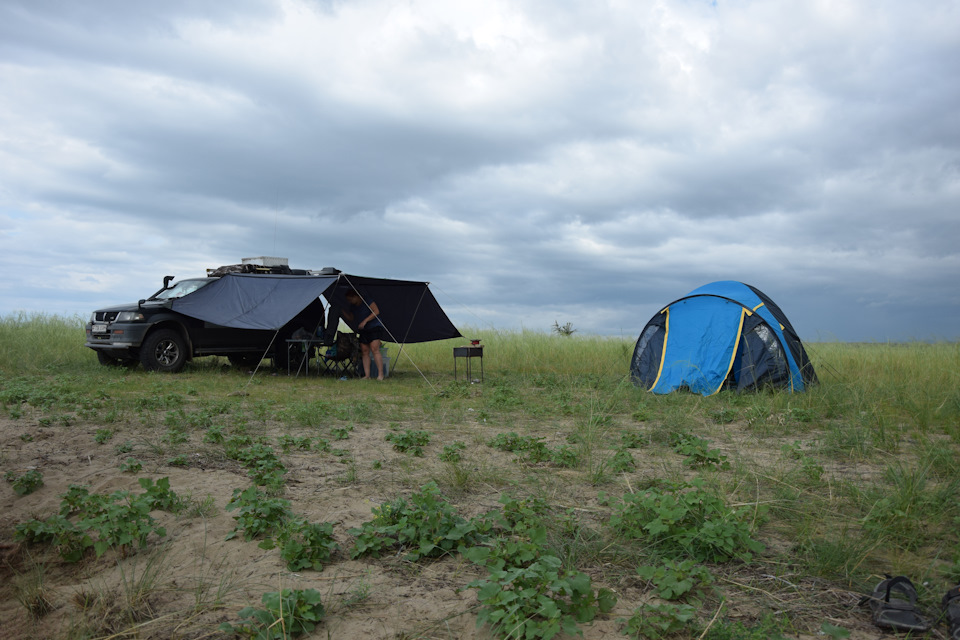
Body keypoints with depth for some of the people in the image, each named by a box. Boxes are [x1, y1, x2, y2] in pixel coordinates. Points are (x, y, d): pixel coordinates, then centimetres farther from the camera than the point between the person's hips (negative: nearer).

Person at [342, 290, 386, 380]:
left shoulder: (367, 301, -7)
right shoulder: (353, 307, 14)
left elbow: (376, 312, -14)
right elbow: (351, 319, 20)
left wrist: (365, 321, -18)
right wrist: (343, 312, 4)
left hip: (374, 328, -7)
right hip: (363, 331, 7)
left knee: (374, 349, -18)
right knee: (364, 352, -2)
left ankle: (380, 374, -19)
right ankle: (367, 375, -2)